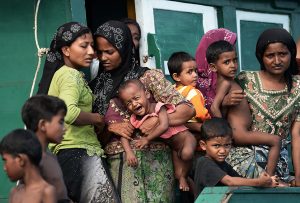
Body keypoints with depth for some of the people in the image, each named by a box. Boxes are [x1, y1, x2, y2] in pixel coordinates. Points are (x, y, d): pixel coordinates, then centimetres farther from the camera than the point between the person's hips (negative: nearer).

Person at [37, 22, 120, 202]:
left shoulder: (60, 73, 18)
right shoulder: (72, 75, -10)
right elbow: (68, 112, -29)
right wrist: (97, 119, -12)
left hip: (64, 154, 10)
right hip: (80, 152, -10)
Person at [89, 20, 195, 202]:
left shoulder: (149, 77, 0)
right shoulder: (98, 85, 11)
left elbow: (188, 109, -5)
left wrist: (159, 120, -21)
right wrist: (110, 128, -10)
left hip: (150, 161, -3)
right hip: (114, 164, 3)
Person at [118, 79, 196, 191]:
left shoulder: (158, 107, -22)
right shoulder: (135, 120, -7)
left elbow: (164, 126, -36)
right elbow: (124, 136, -11)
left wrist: (147, 139, -33)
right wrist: (129, 152, -28)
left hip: (182, 135, -6)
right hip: (173, 145, 6)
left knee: (186, 153, -34)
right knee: (178, 174, -1)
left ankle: (183, 177, -12)